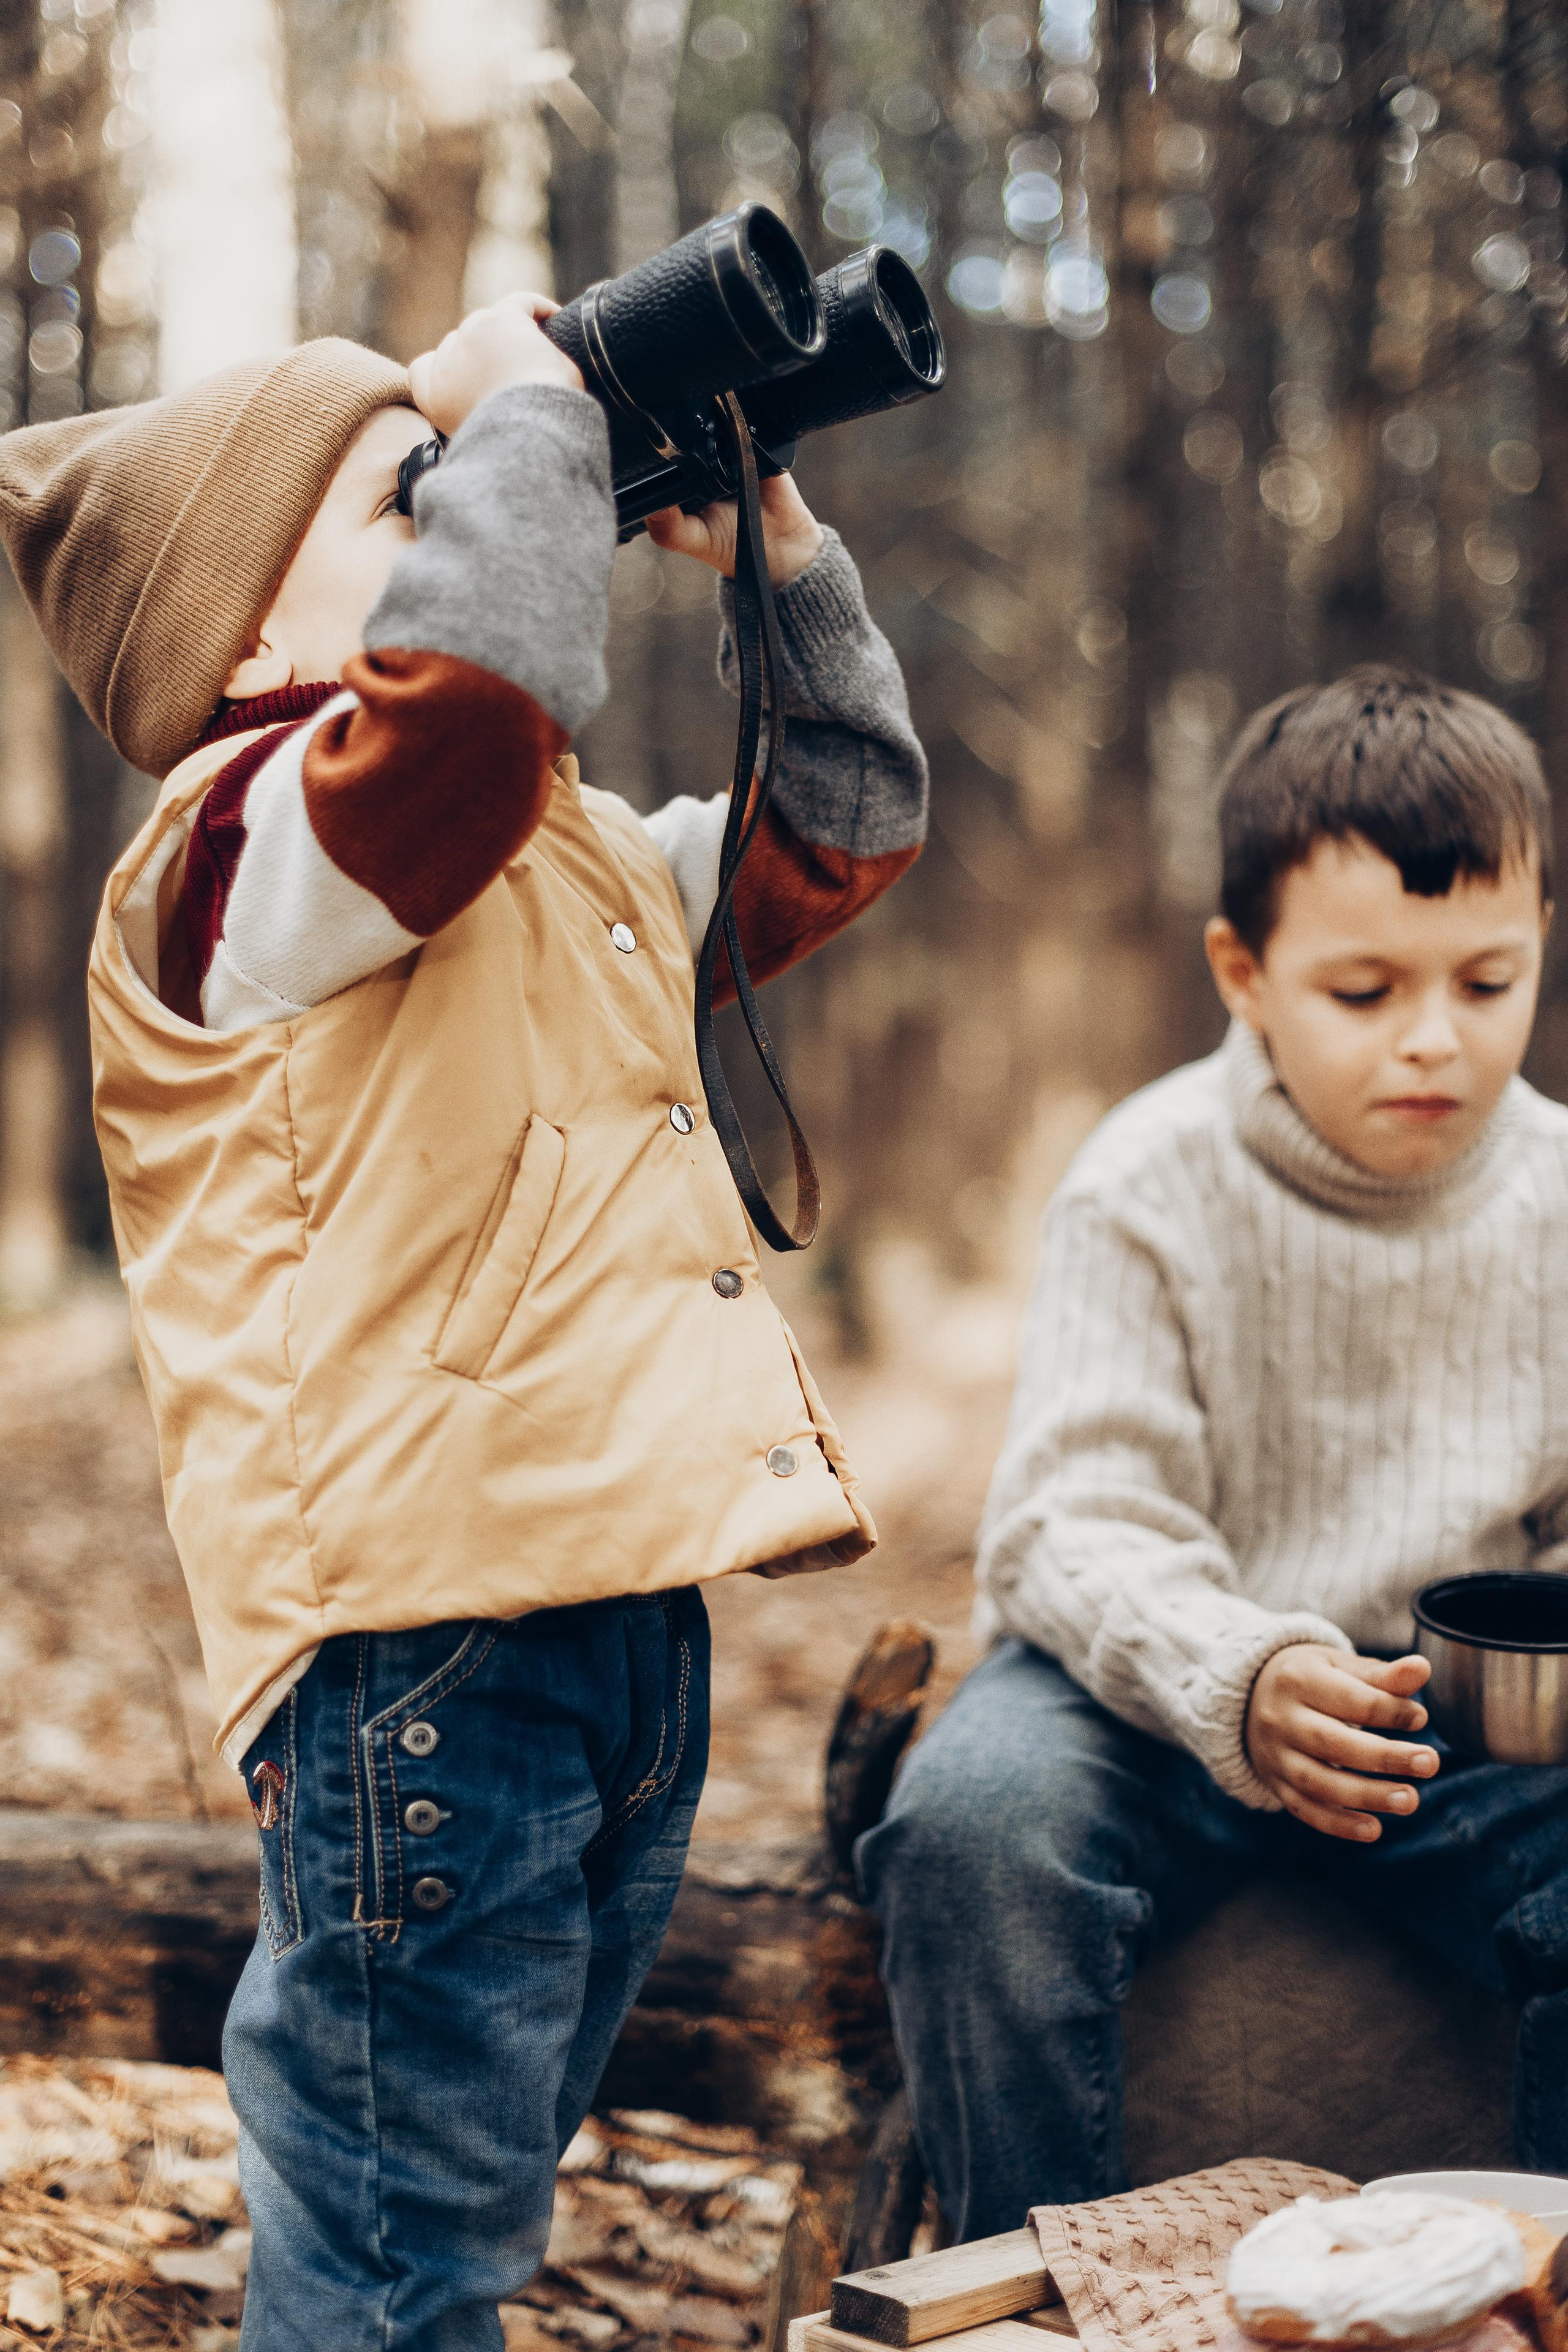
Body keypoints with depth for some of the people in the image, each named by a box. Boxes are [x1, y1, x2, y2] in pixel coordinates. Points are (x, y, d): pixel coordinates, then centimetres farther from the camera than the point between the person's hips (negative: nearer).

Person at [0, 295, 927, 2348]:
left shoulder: (585, 860, 21)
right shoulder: (243, 847, -10)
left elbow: (844, 832, 32)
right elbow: (468, 681, -31)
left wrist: (780, 560, 19)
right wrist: (525, 405, -14)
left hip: (624, 1591, 9)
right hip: (420, 1627, -9)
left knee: (492, 2169, 21)